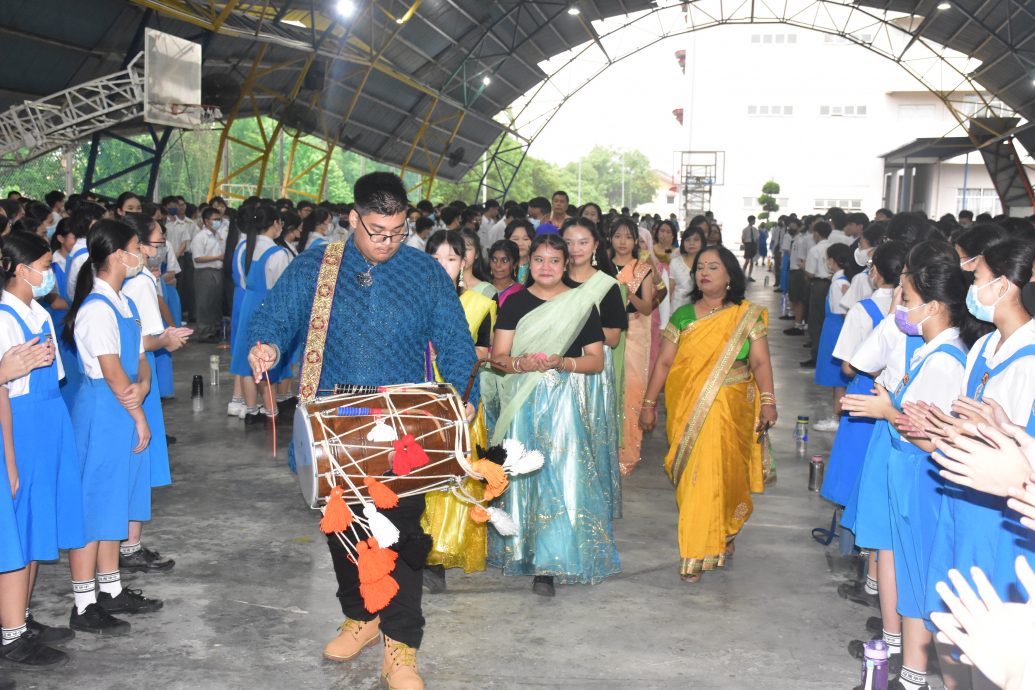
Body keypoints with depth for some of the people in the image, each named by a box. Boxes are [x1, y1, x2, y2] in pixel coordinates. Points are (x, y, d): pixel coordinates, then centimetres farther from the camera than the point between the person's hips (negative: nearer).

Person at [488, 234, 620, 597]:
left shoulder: (582, 303, 4)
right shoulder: (515, 302, 7)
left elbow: (596, 361, 3)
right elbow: (499, 356, 4)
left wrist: (563, 363, -14)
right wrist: (522, 363, -17)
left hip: (565, 400, -1)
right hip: (523, 400, 2)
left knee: (561, 475, -8)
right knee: (523, 471, 4)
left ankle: (547, 565, -6)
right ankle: (523, 550, 19)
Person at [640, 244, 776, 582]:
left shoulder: (747, 316, 2)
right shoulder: (683, 316, 5)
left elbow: (760, 362, -3)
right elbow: (664, 362, 5)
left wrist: (767, 401, -15)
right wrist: (649, 403, 1)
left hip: (730, 413, -1)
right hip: (687, 412, 1)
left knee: (724, 474, 2)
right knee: (693, 477, 4)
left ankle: (723, 535, 22)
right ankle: (694, 553, 16)